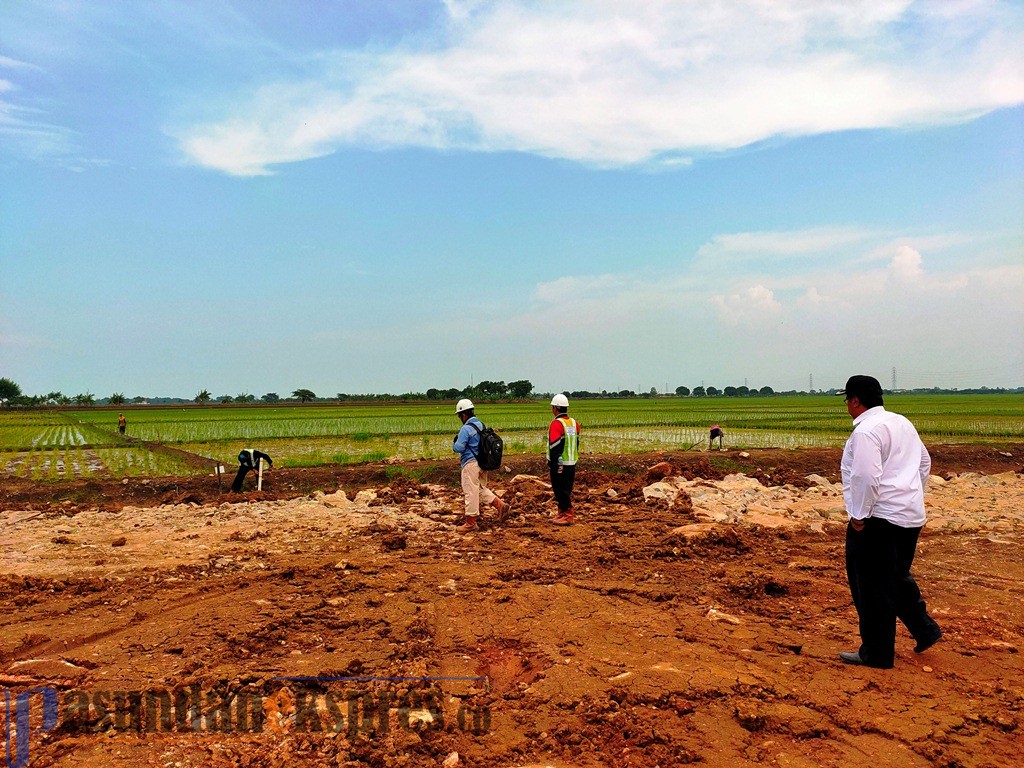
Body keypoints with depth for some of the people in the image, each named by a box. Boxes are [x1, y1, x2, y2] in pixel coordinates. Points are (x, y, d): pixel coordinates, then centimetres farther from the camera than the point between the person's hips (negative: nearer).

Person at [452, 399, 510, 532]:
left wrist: (454, 443, 3)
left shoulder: (466, 429, -18)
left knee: (470, 492, -1)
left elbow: (458, 448, -20)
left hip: (471, 464, -9)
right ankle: (501, 505, 13)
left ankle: (471, 522, 7)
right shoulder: (481, 425, 9)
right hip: (482, 463, 9)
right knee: (481, 489, 22)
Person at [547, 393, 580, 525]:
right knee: (566, 489, 15)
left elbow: (554, 446, -20)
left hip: (559, 464, -8)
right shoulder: (574, 423, 9)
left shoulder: (556, 424, -17)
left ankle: (568, 516, 0)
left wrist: (552, 464, -15)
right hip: (572, 463, 8)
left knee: (561, 490, -1)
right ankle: (562, 513, 23)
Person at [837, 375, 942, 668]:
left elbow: (866, 477, -25)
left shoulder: (866, 431, -17)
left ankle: (876, 653, 11)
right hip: (910, 516, 9)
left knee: (872, 587, 2)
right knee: (897, 577, 26)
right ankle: (925, 631, 29)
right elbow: (925, 463, 21)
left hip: (879, 519, -9)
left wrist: (859, 515, -15)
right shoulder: (902, 423, 12)